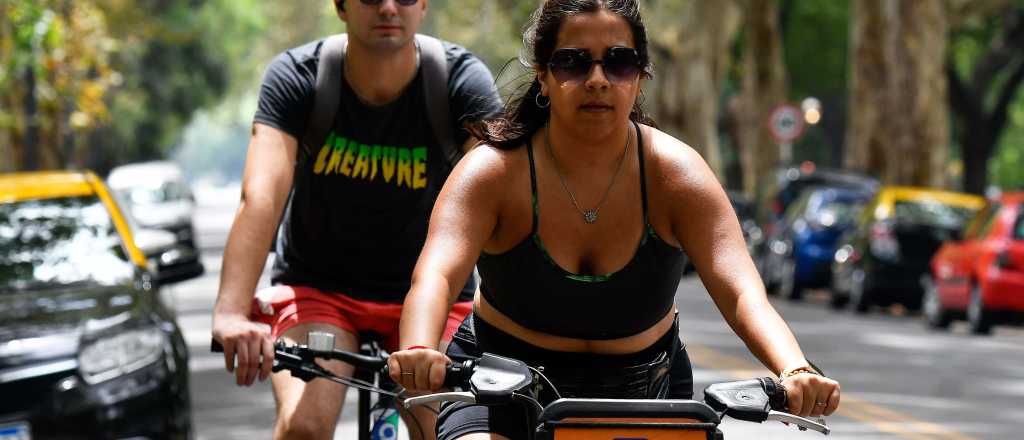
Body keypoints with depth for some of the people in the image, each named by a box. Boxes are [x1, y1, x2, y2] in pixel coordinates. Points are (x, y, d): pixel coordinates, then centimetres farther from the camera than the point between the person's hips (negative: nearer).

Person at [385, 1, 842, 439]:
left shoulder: (676, 174, -15)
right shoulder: (492, 172, -18)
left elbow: (743, 294, -26)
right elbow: (434, 276, -34)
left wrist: (795, 372, -48)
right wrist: (418, 350, -58)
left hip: (642, 390, 2)